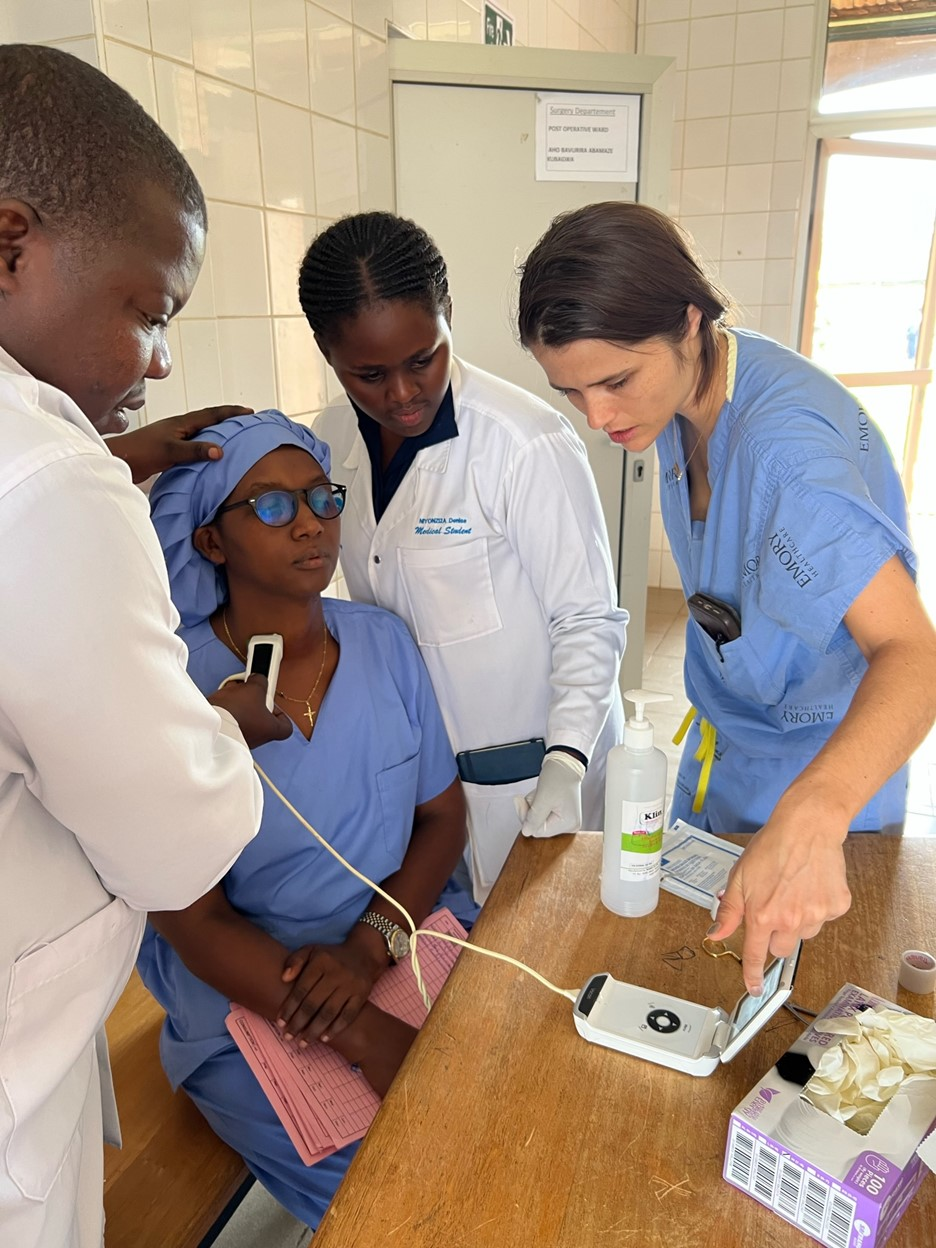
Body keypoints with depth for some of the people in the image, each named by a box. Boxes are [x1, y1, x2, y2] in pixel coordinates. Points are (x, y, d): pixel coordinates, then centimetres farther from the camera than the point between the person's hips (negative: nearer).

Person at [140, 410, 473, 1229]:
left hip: (406, 940, 4)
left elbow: (443, 817, 3)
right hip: (247, 1001, -3)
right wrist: (373, 1041, -21)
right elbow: (195, 924, -13)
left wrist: (371, 947, -15)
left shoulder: (384, 642, -1)